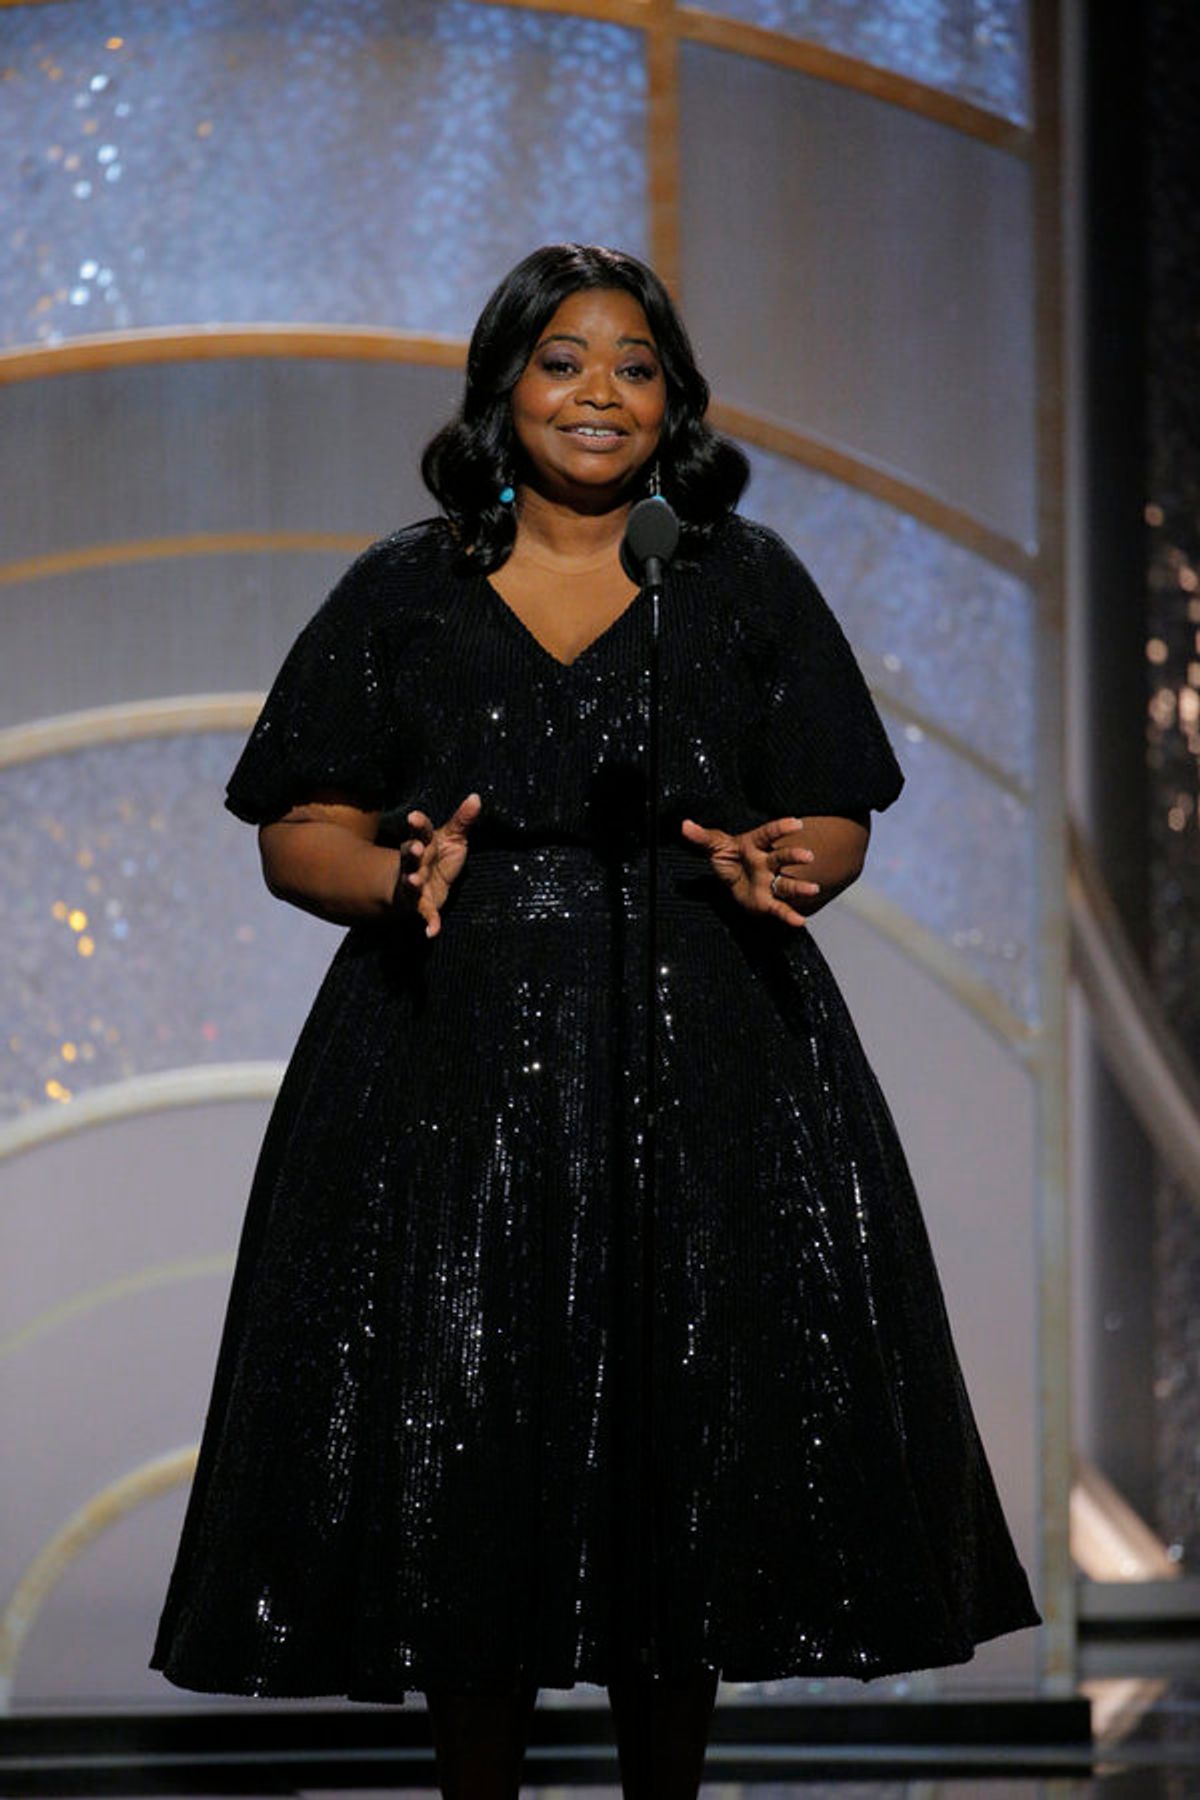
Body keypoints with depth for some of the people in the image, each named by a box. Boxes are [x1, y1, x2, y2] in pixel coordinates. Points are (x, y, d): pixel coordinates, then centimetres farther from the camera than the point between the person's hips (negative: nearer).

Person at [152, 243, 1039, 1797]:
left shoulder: (745, 581, 9)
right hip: (456, 1069, 0)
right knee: (465, 1442, -2)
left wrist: (776, 865, -14)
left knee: (689, 1432, 0)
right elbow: (300, 836, 5)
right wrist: (405, 880, -16)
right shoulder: (402, 593, 8)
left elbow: (835, 824, 9)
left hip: (704, 1067, 0)